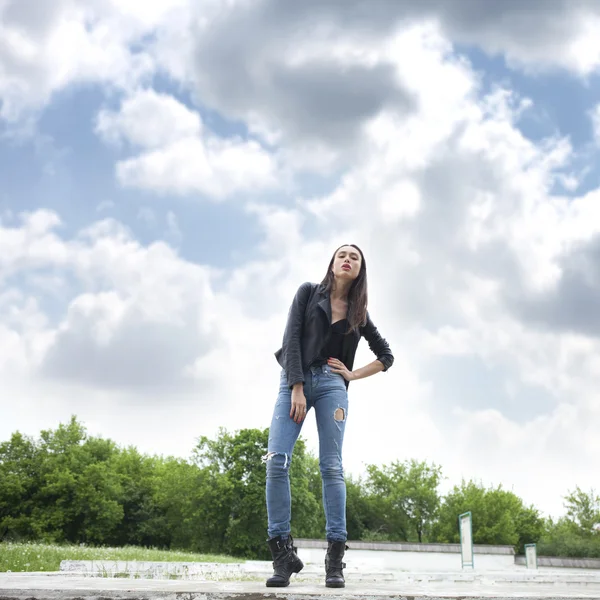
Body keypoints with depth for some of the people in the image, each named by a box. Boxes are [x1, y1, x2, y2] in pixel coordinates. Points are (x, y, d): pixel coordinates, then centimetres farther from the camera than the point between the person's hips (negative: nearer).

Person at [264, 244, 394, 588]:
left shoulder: (359, 312, 16)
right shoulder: (309, 293, 11)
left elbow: (386, 356, 24)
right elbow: (292, 338, 0)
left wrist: (353, 375, 9)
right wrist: (297, 388, -11)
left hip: (331, 384, 1)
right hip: (294, 379, -1)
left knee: (331, 466, -10)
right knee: (276, 461, -17)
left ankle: (335, 559, -12)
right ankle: (283, 553, -16)